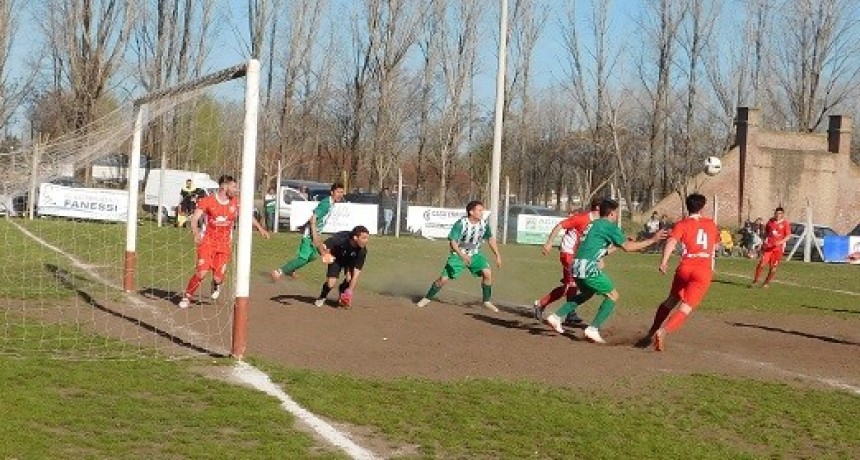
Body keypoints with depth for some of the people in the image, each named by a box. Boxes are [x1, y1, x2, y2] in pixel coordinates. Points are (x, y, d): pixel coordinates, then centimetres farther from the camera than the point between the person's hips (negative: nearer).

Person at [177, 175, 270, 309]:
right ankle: (187, 296, 4)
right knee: (202, 272, -18)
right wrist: (196, 233, -32)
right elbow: (194, 218, -15)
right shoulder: (208, 201, -8)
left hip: (224, 244, 3)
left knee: (218, 277, -7)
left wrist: (260, 228, 18)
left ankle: (216, 285, 31)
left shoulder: (235, 202, 5)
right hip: (208, 241, -3)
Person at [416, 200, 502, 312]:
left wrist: (498, 255, 4)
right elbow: (452, 242, -26)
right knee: (444, 278, -7)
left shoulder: (484, 223, -12)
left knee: (487, 273, -16)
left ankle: (487, 302, -1)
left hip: (475, 254, 4)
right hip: (458, 254, -4)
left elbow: (490, 239, 5)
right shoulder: (461, 224, -26)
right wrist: (462, 255, -40)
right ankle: (427, 298, 15)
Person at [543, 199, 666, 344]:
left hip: (576, 266, 9)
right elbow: (627, 247, -3)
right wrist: (652, 240, 2)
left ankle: (556, 317, 24)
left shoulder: (594, 224, 24)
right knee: (613, 295, 2)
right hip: (587, 267, -9)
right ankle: (593, 329, -7)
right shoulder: (609, 226, -3)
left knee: (587, 293, 32)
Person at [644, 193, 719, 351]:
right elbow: (716, 245, 33)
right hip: (704, 271, -1)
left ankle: (653, 331, 30)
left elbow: (672, 241, -13)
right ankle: (662, 332, -30)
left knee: (672, 300, 25)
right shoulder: (711, 223, 16)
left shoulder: (683, 224, 6)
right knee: (685, 308, -9)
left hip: (685, 267, 1)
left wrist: (664, 261, -21)